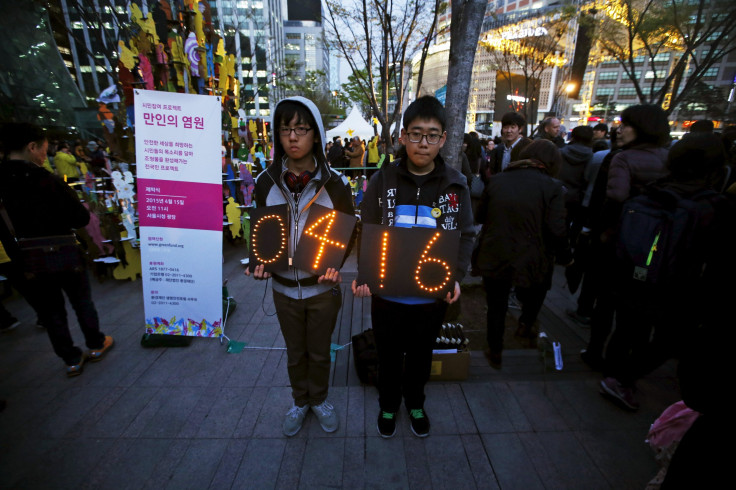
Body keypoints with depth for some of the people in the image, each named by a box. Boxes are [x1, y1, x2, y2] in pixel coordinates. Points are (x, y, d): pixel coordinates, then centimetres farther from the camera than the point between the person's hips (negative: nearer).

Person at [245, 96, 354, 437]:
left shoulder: (335, 183, -12)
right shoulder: (266, 182, -7)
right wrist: (261, 262, -14)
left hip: (323, 287, -1)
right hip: (285, 288, 2)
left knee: (320, 353, 20)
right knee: (295, 353, 22)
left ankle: (319, 400, 48)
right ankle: (299, 402, 49)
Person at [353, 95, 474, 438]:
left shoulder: (454, 184, -5)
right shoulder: (383, 180, -8)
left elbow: (465, 236, 0)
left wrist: (455, 276, -15)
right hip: (387, 292, 0)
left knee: (421, 354, 24)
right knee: (389, 354, 20)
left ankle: (414, 402, 53)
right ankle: (388, 404, 50)